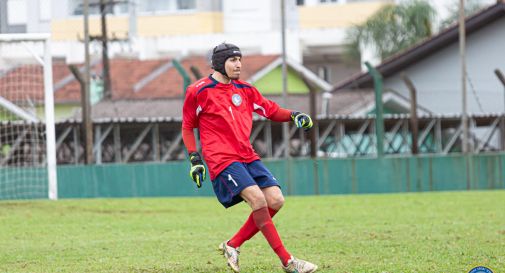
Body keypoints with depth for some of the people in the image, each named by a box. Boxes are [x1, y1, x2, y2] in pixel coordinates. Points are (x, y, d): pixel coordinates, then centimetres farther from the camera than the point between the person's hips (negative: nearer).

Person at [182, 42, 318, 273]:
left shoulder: (244, 90, 13)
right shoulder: (199, 91, -1)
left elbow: (270, 110, 20)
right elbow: (187, 126, 7)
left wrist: (293, 115, 1)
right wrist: (194, 158, -1)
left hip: (248, 157, 7)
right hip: (222, 159, -7)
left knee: (275, 200, -7)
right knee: (258, 199, -22)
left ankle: (232, 245, 9)